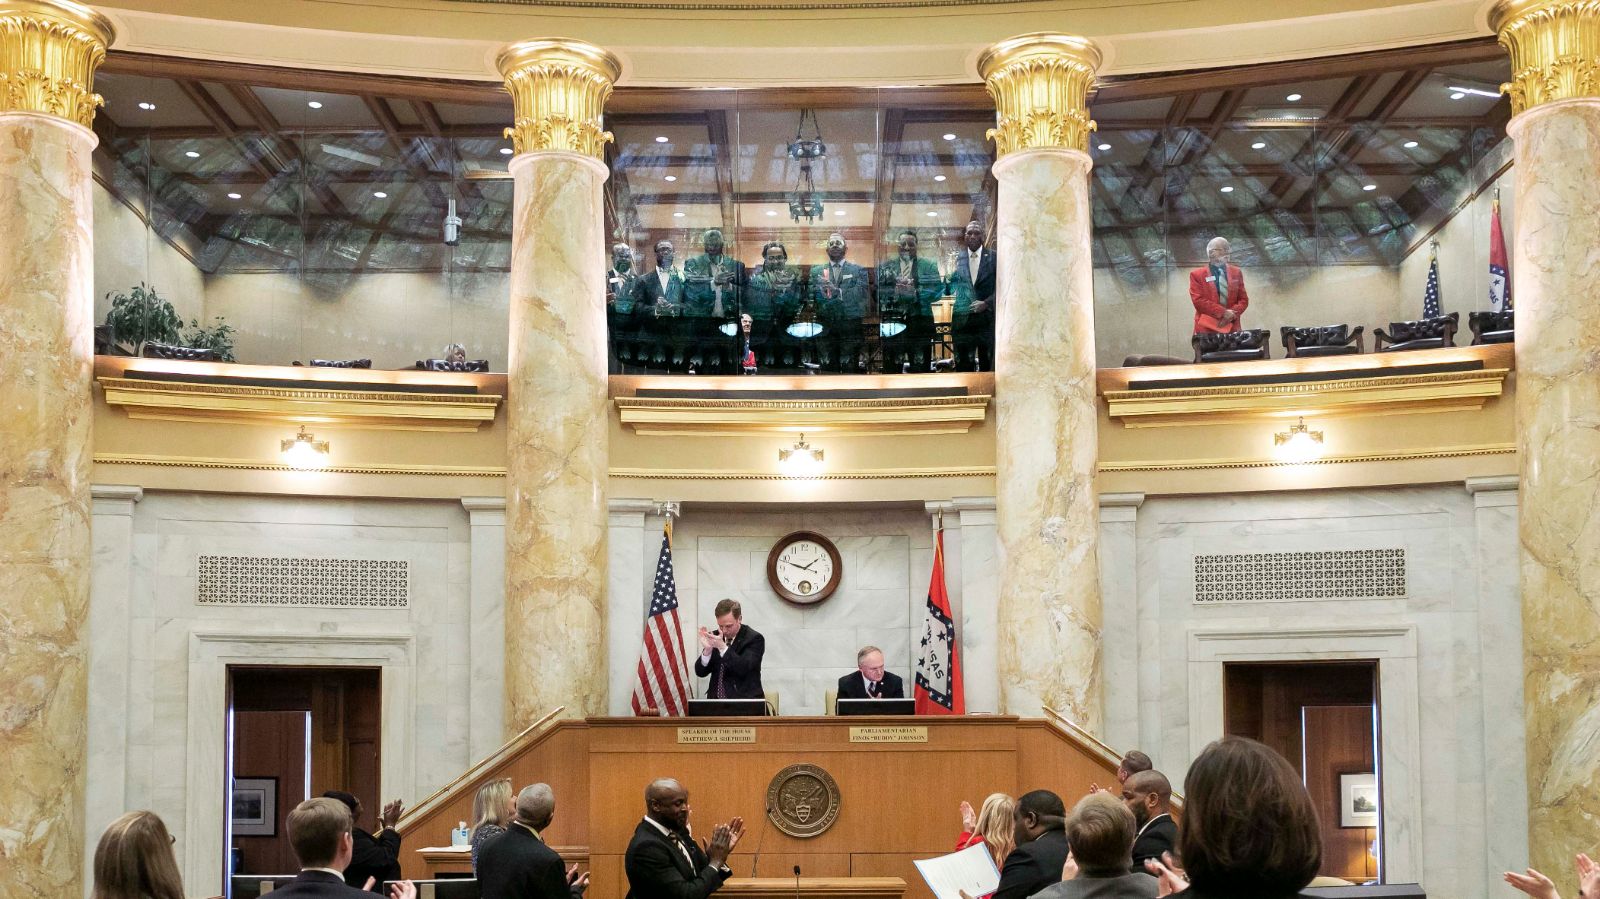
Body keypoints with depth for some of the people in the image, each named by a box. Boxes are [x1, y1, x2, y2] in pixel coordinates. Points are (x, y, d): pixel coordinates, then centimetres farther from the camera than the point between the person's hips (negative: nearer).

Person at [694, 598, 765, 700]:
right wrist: (707, 650, -14)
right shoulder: (715, 636, 8)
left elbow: (744, 669, -19)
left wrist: (722, 647, -28)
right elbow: (700, 672, 3)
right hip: (716, 700, 3)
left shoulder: (754, 639, -5)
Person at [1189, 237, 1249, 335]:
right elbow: (1198, 301, -6)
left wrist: (1233, 314, -8)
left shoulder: (1236, 272, 15)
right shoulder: (1197, 274, 4)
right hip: (1207, 328, -3)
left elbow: (1243, 299, 12)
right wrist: (1223, 312, -13)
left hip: (1232, 327, 3)